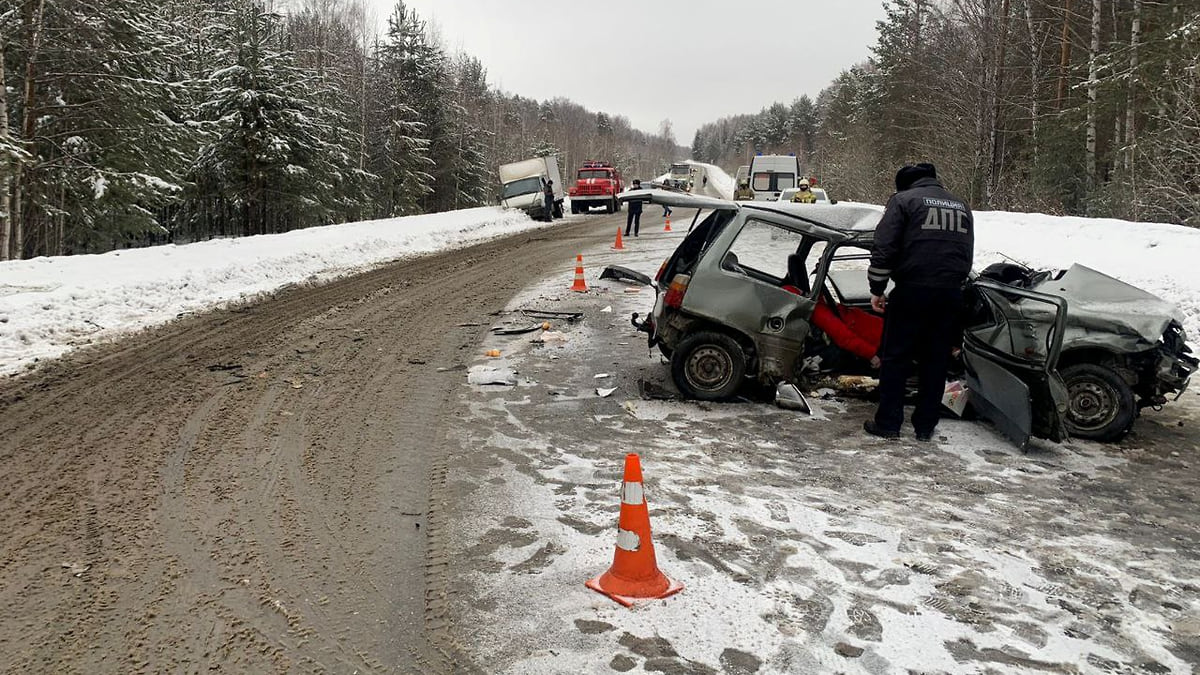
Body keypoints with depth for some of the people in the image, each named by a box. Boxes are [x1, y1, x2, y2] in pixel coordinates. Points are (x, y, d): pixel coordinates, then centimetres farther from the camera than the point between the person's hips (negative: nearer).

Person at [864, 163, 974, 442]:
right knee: (936, 360, 11)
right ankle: (925, 426, 16)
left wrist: (877, 289, -1)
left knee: (895, 357, 3)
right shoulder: (961, 206, 20)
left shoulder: (903, 199, 1)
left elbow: (884, 249, -7)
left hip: (912, 292, -5)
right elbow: (967, 254, 24)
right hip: (951, 294, 5)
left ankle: (888, 423, 6)